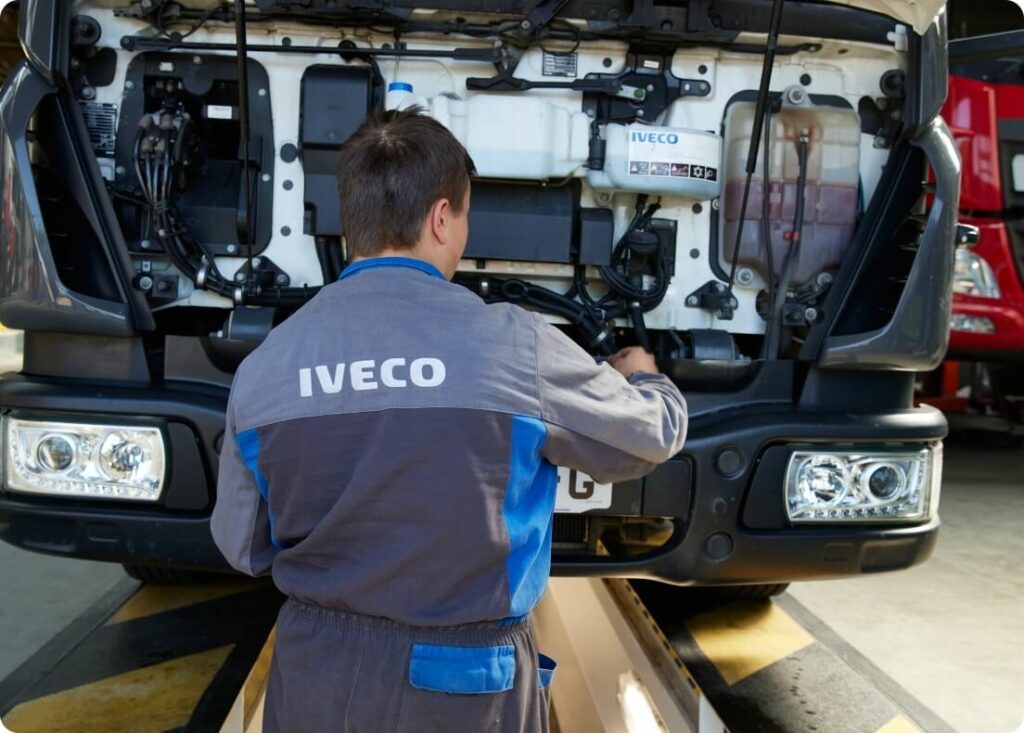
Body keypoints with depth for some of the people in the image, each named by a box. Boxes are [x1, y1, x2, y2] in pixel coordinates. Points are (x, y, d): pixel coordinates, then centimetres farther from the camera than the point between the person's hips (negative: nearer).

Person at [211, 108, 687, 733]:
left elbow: (242, 548, 4)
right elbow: (654, 434, 1)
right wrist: (643, 377, 24)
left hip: (312, 675, 3)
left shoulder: (261, 368, -8)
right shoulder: (516, 346, -17)